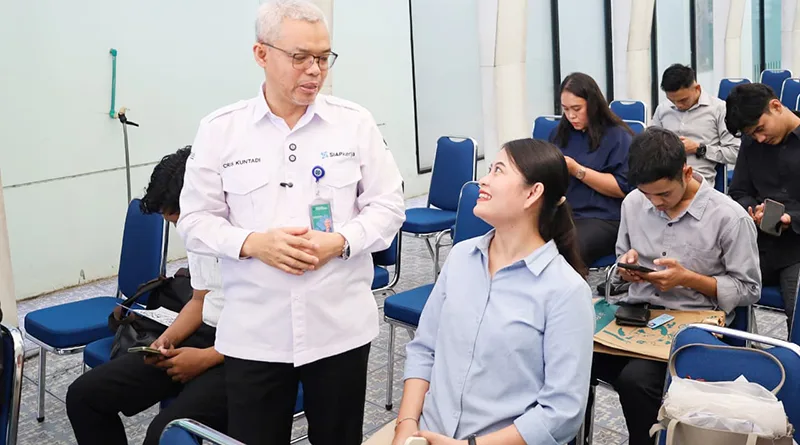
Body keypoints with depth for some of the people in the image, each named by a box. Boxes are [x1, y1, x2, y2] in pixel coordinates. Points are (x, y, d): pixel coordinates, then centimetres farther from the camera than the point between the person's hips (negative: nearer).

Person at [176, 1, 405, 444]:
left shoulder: (355, 122, 0)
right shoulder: (219, 129, -1)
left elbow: (388, 206, 3)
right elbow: (196, 221, 2)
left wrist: (339, 242, -15)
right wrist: (253, 243, -16)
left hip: (340, 327, 1)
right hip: (252, 333, 0)